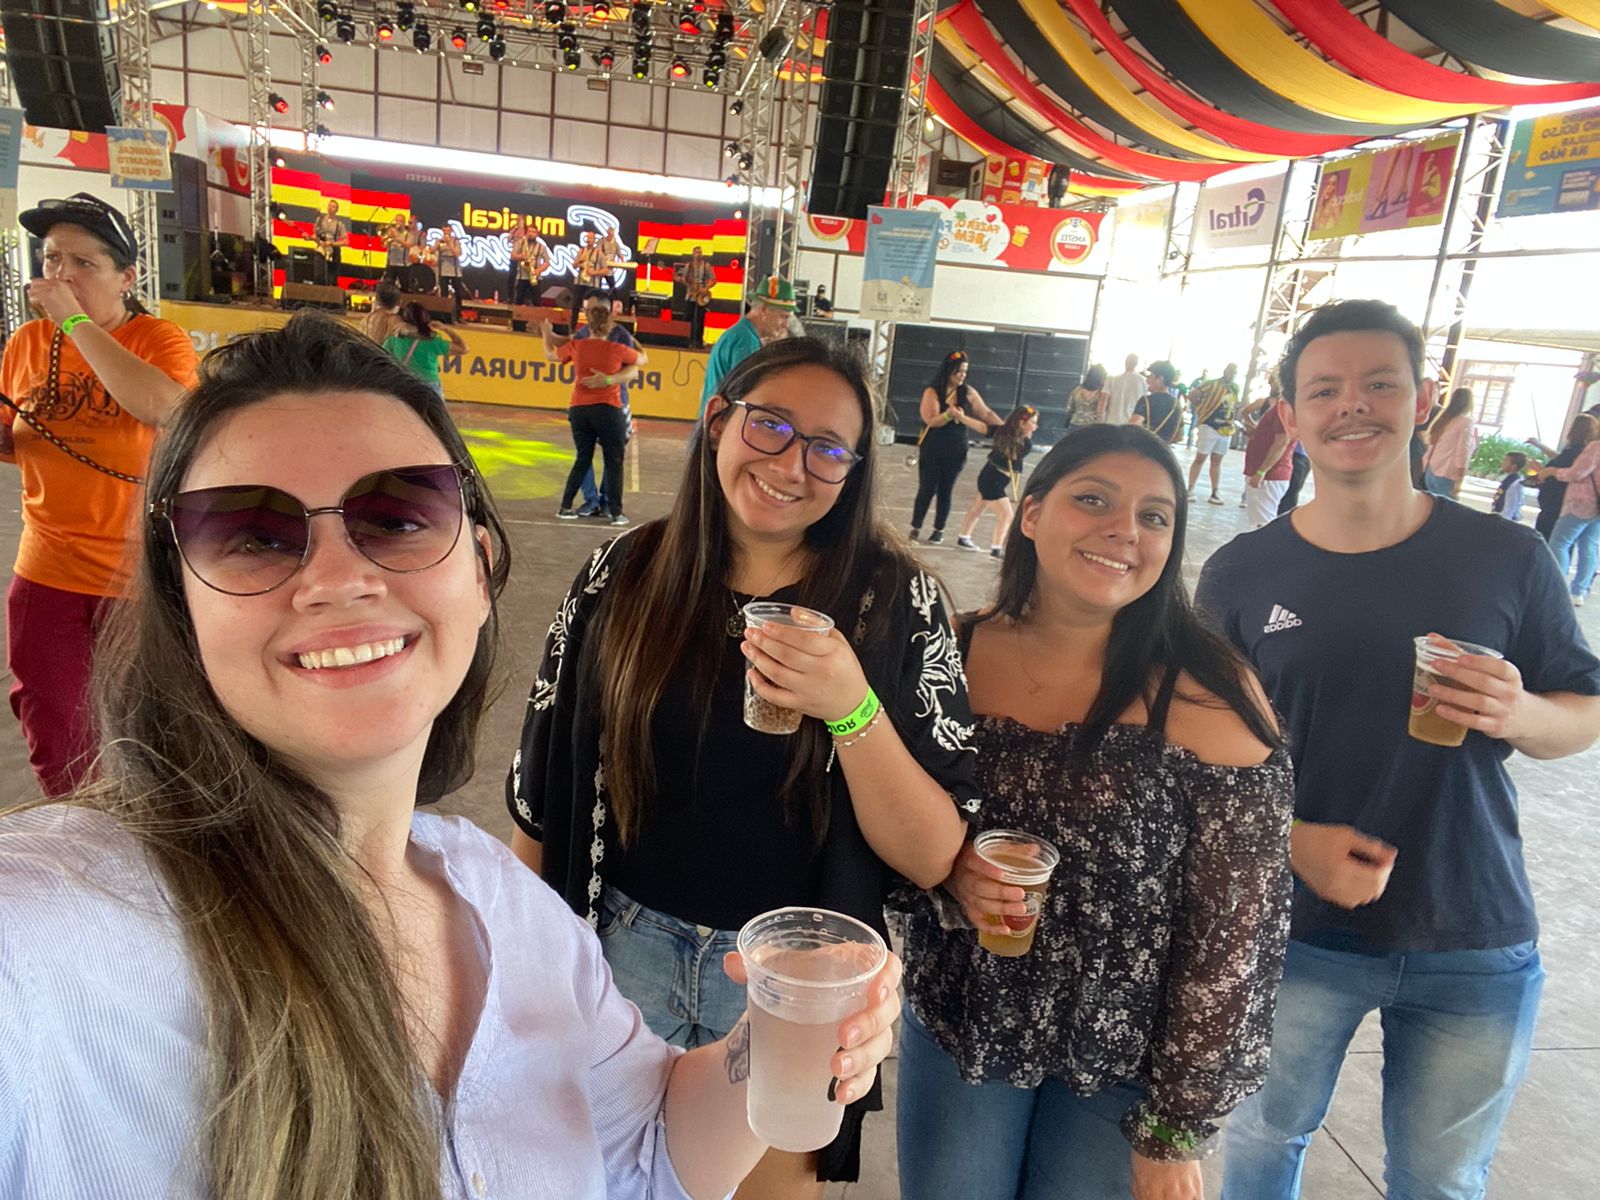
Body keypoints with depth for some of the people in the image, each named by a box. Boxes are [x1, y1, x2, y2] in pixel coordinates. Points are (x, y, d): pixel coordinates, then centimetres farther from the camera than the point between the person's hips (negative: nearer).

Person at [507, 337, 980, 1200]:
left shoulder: (892, 600, -13)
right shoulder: (623, 576, -7)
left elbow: (931, 859, -15)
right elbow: (542, 795, 2)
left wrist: (852, 708, -30)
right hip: (624, 949, 2)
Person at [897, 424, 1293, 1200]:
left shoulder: (1208, 698, -19)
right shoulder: (951, 656, -11)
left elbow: (1233, 931, -13)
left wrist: (1176, 1128, -8)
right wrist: (947, 874, -19)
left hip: (1130, 1060, -2)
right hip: (957, 1023, 3)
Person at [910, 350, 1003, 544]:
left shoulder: (968, 392, -1)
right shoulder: (932, 392, -11)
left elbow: (986, 413, 3)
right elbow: (931, 420, -21)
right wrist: (948, 415, -39)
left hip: (956, 451, 2)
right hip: (931, 450, -2)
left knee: (946, 491, 8)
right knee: (927, 489, 2)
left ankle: (939, 530, 20)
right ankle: (915, 528, 14)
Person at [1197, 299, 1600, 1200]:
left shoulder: (1508, 557, -6)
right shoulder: (1241, 574, -7)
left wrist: (1519, 713, -20)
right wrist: (1292, 840, -18)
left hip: (1476, 947, 1)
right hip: (1297, 927, 0)